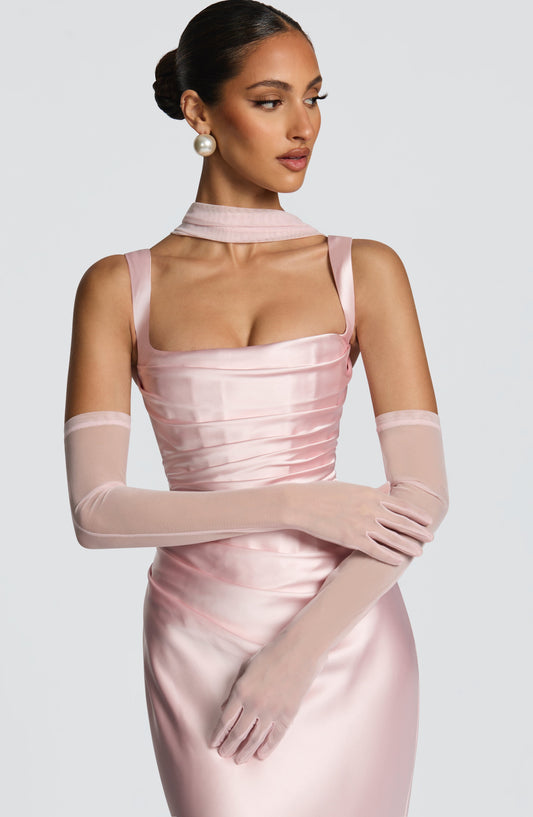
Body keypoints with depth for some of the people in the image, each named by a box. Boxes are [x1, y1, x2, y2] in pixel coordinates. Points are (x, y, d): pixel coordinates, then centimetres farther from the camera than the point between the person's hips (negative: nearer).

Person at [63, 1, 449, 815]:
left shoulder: (365, 270, 0)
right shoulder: (119, 287, 0)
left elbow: (423, 491, -6)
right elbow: (96, 510, -8)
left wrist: (299, 651, -13)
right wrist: (301, 507, -15)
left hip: (345, 633, 1)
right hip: (200, 644, 0)